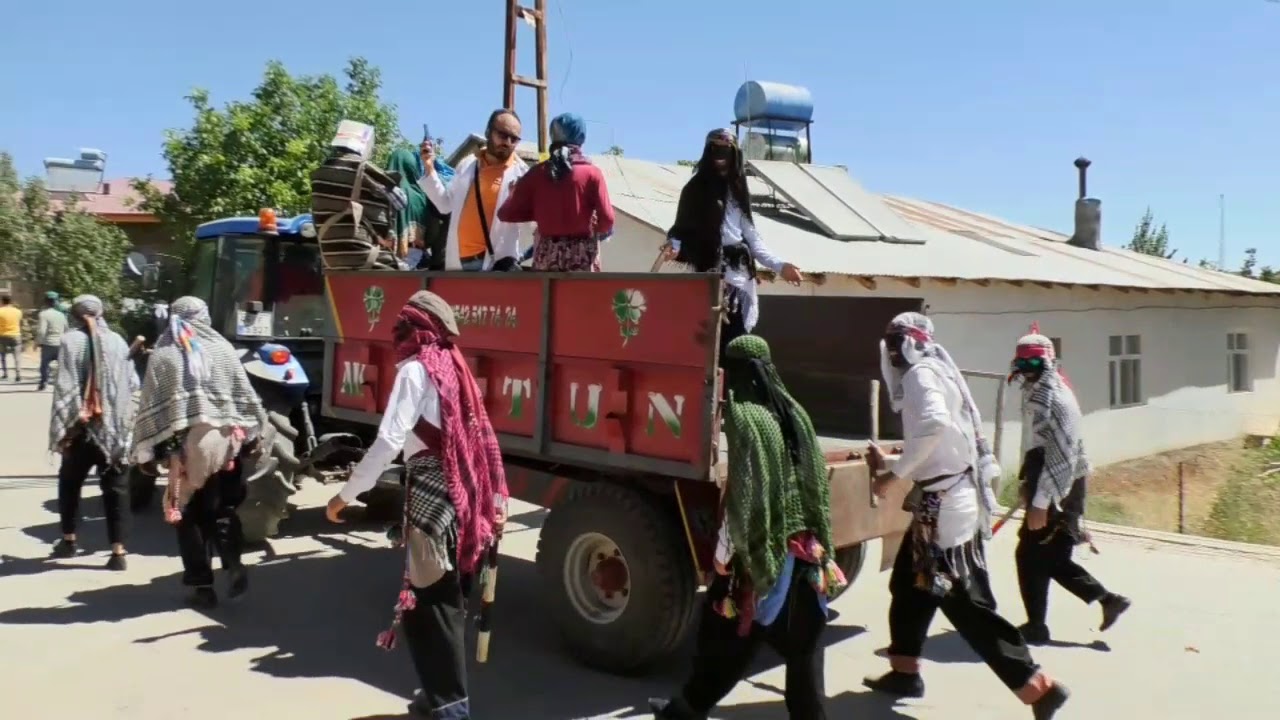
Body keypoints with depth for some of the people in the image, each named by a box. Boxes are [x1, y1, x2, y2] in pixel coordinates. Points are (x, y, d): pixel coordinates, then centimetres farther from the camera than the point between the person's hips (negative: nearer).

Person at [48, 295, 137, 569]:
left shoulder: (71, 341, -6)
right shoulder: (117, 341, 3)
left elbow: (64, 387, -10)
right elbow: (132, 383, 8)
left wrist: (60, 428, -8)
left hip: (82, 426, -2)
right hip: (115, 426, 2)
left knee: (70, 482, 20)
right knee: (115, 487, 5)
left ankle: (69, 540, 29)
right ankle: (118, 551, 0)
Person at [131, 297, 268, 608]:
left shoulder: (162, 355, 2)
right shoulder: (222, 348, 4)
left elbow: (150, 405, -1)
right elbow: (245, 395, 5)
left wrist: (149, 448, 2)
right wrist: (254, 434, 12)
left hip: (184, 444, -1)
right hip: (224, 439, 1)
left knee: (189, 514, 9)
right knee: (223, 506, 14)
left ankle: (202, 585, 8)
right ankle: (233, 561, -7)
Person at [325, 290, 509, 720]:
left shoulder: (416, 368, -9)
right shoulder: (452, 365, 13)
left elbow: (389, 440, -20)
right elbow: (481, 439, 14)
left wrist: (347, 494, -15)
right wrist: (494, 499, 18)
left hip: (431, 490, -8)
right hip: (458, 490, 8)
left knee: (429, 600, -2)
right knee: (445, 596, 16)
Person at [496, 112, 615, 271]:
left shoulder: (537, 173, 2)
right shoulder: (591, 173, -4)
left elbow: (506, 213, -2)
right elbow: (607, 218, -10)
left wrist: (539, 213, 10)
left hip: (547, 255, 3)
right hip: (582, 255, -2)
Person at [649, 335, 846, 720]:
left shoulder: (743, 416, -14)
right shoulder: (794, 411, 5)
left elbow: (743, 493, -17)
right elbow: (816, 481, 8)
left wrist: (724, 553, -10)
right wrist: (819, 544, 16)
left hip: (760, 548, -6)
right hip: (804, 547, 6)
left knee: (725, 633, 11)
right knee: (802, 641, 12)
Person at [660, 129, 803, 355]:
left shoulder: (737, 190, 18)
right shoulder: (695, 189, 6)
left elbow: (751, 235, 20)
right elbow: (683, 228, 1)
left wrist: (779, 265, 14)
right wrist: (674, 246, -22)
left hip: (740, 278, 4)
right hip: (710, 276, -4)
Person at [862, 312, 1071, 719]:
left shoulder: (921, 374, -10)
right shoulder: (931, 376, 19)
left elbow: (934, 424, -30)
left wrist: (894, 475, -22)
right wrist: (888, 463, 21)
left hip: (944, 504, -10)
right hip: (943, 501, 10)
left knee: (964, 602, -7)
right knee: (908, 585, 18)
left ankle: (1038, 687, -3)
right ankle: (904, 673, 30)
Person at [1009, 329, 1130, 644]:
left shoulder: (1056, 399, -18)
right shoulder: (1036, 394, 13)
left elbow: (1059, 456, -24)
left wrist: (1040, 503, -25)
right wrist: (1028, 484, 23)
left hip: (1057, 493, -9)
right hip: (1048, 490, 9)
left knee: (1030, 557, 0)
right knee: (1053, 558, 13)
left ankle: (1036, 626, 12)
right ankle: (1108, 599, 23)